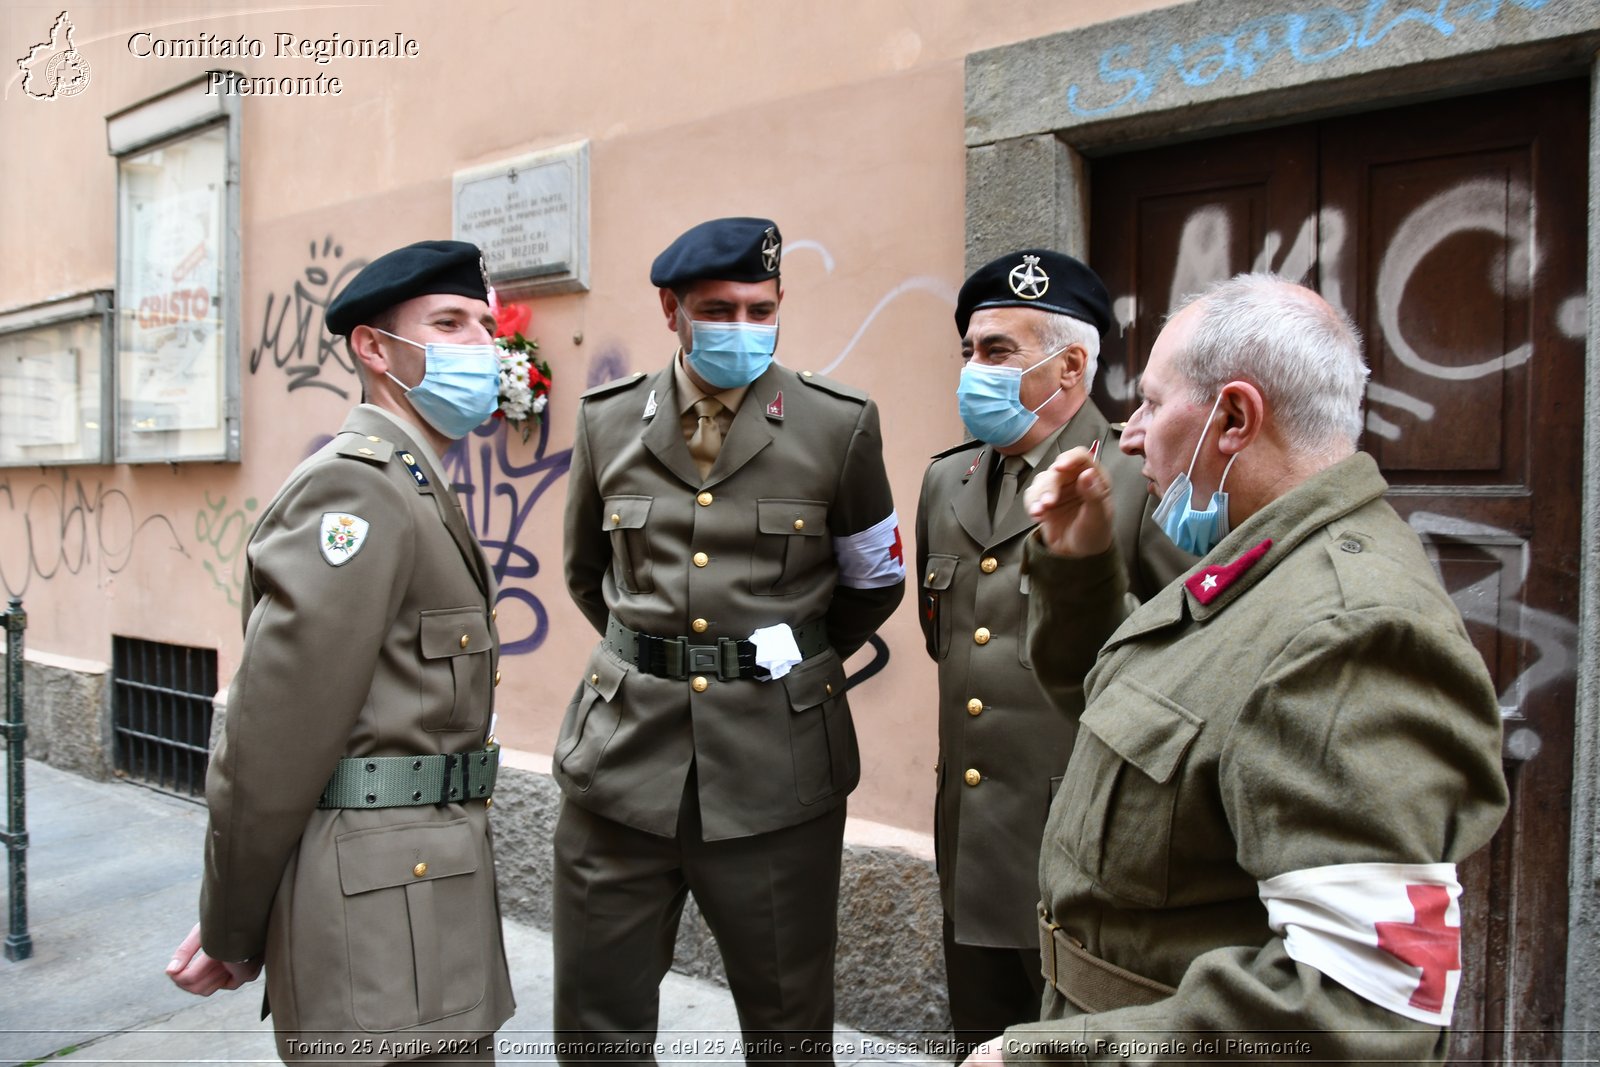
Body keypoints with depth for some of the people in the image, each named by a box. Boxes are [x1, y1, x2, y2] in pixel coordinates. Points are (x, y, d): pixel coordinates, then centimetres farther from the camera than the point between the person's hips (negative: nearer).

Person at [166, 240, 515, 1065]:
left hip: (426, 895, 9)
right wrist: (230, 937, -6)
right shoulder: (357, 488, -17)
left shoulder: (414, 493, 14)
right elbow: (273, 736, -18)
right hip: (377, 919, -9)